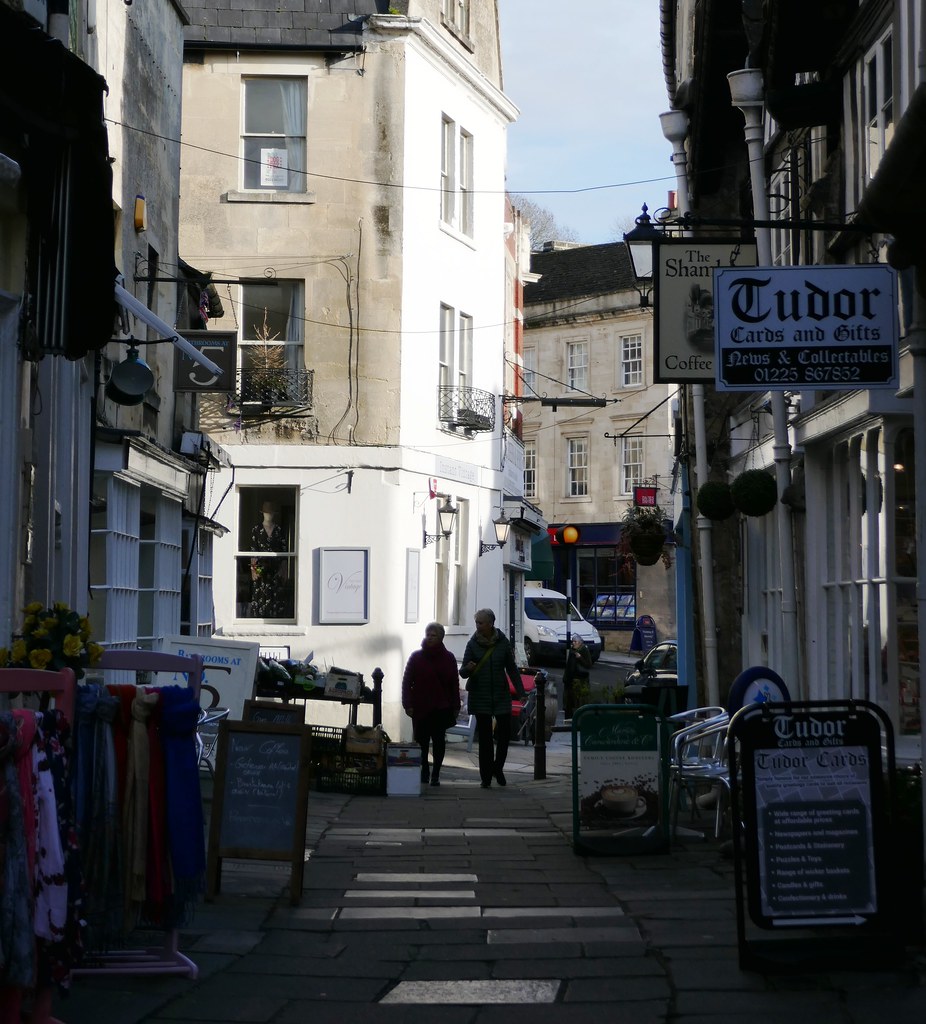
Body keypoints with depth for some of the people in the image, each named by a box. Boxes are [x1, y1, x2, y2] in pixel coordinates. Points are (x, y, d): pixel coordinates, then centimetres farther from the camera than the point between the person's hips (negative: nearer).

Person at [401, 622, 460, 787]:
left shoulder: (448, 658, 6)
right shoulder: (416, 657, 3)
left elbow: (454, 684, 8)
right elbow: (407, 681, 3)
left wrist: (455, 706, 3)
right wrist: (408, 705, -5)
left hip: (441, 708, 0)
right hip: (420, 708, 0)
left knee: (439, 740, -2)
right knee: (422, 740, 2)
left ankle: (435, 774, 5)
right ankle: (424, 771, 15)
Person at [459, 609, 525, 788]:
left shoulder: (503, 642, 0)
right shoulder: (473, 644, -1)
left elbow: (511, 668, 7)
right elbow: (463, 672, -1)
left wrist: (520, 691, 2)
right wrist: (468, 669, -25)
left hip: (501, 694, 1)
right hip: (480, 696, -1)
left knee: (505, 732, -4)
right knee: (484, 737, 0)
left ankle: (498, 767, 19)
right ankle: (486, 777, 6)